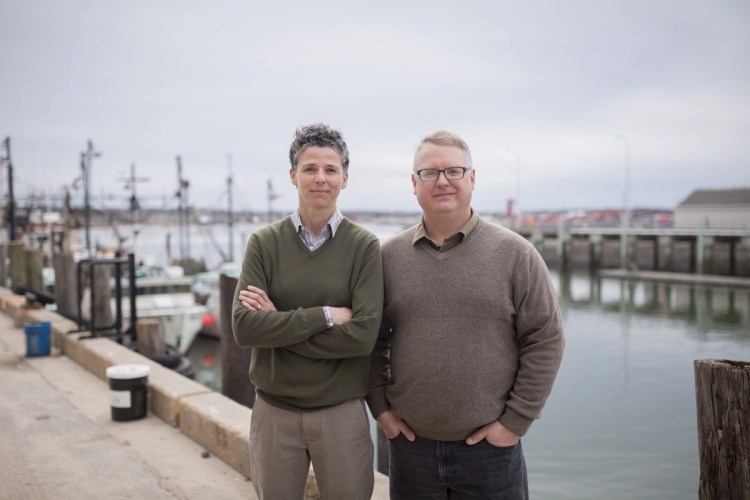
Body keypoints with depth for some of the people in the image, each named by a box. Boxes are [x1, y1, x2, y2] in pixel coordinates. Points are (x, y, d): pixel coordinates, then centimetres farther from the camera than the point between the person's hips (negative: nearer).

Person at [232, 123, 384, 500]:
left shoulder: (365, 245, -5)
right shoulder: (264, 242, -1)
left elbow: (364, 335, -15)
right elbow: (243, 326, -12)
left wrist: (279, 325, -15)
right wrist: (326, 315, -17)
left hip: (342, 411, -1)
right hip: (274, 410, 1)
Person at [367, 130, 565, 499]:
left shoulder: (515, 254, -5)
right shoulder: (389, 257, 1)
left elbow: (546, 340, -5)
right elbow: (371, 338, 8)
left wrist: (515, 421, -7)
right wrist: (379, 407, 2)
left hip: (490, 446, -2)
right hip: (410, 443, 2)